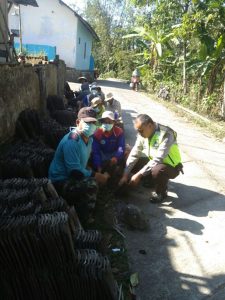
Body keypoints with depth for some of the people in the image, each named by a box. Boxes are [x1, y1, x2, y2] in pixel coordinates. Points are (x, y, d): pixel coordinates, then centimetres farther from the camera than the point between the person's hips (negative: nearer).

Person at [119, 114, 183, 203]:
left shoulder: (166, 135, -30)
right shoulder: (143, 133, -9)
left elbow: (157, 160, -33)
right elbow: (134, 154, -7)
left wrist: (139, 174, -32)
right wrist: (125, 175, -10)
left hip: (171, 167, -7)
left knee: (157, 170, -38)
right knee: (133, 163, -6)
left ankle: (161, 193, -6)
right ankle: (154, 180, 13)